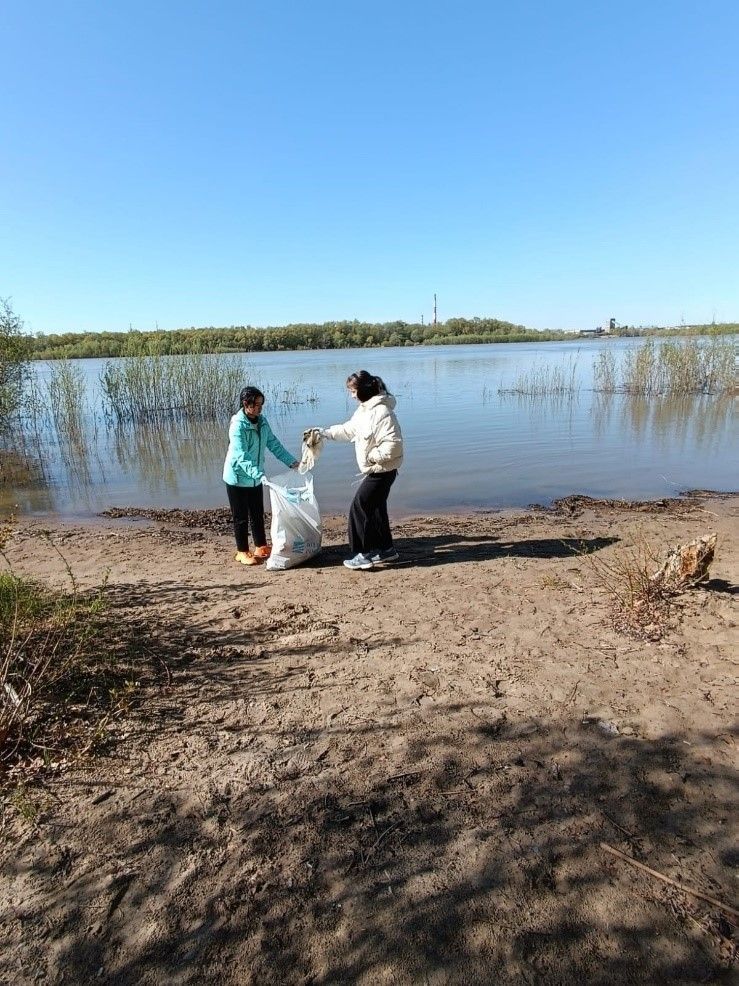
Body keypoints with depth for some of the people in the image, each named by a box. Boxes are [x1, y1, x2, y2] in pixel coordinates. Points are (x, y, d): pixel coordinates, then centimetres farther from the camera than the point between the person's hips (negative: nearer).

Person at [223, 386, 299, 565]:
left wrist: (292, 462, -2)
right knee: (241, 517, 6)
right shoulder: (238, 425, -22)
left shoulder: (262, 421, 0)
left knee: (258, 514, 16)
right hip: (238, 478, -6)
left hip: (255, 478, 7)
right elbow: (241, 456, -30)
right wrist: (259, 474, -40)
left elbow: (273, 444, 5)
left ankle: (261, 547, 30)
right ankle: (242, 552, 20)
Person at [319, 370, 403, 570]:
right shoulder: (364, 409, 10)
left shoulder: (381, 412, -22)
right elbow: (349, 429, 22)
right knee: (375, 508, 16)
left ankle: (364, 554, 3)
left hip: (383, 470, -10)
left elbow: (393, 443, -26)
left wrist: (373, 456, -19)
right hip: (375, 469, 10)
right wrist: (325, 432, 16)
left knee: (359, 507, -6)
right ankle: (386, 549, 28)